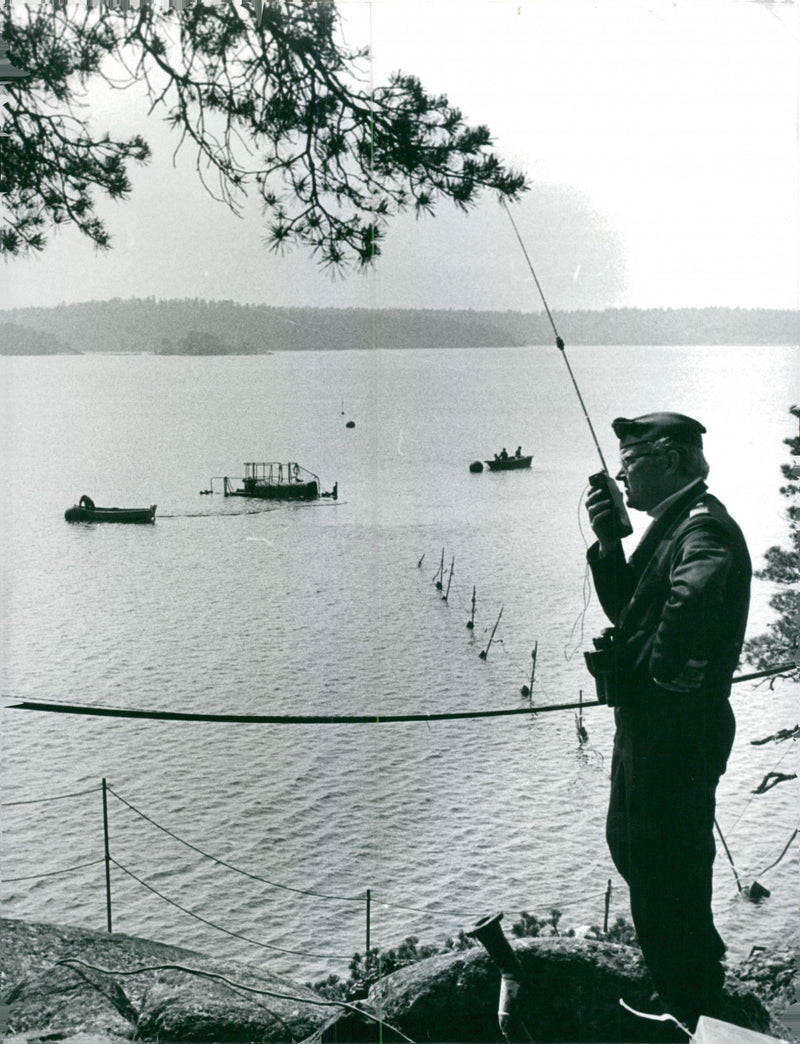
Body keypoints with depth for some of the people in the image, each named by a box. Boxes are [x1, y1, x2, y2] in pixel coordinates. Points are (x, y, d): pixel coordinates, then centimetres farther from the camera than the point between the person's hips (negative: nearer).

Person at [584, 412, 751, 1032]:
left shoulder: (704, 526, -20)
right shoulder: (674, 524, 14)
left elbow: (695, 597, -42)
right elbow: (627, 610, 14)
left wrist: (663, 671, -27)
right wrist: (609, 545, 0)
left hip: (677, 728, -11)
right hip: (648, 724, 11)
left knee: (668, 871, 3)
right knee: (630, 843, 24)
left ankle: (694, 1015, 22)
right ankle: (704, 959, 44)